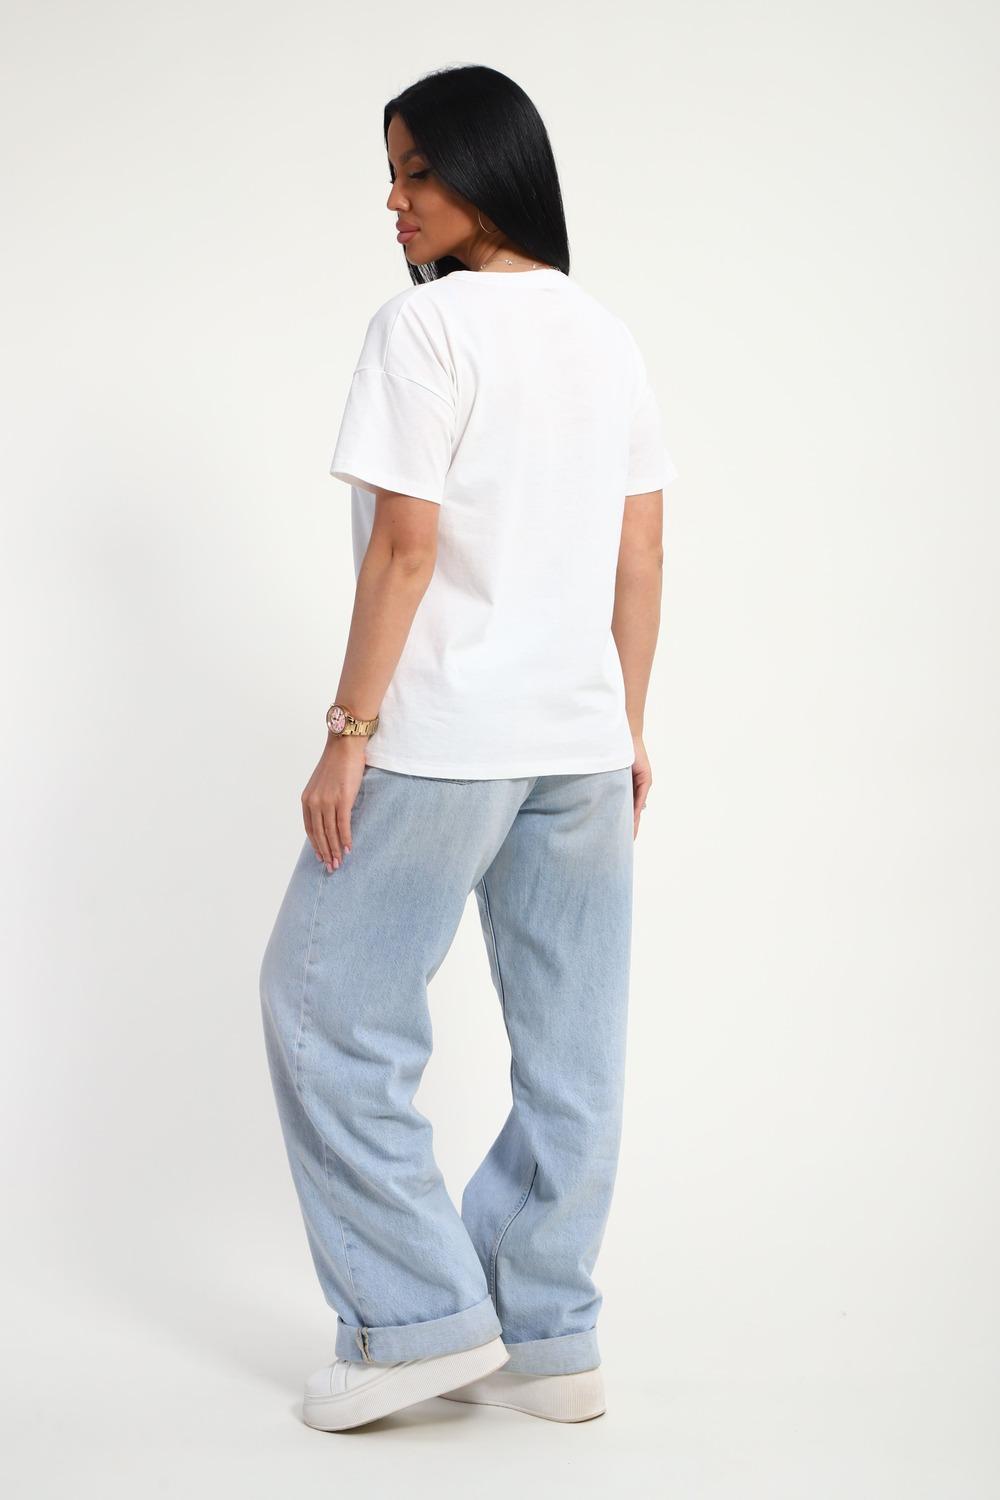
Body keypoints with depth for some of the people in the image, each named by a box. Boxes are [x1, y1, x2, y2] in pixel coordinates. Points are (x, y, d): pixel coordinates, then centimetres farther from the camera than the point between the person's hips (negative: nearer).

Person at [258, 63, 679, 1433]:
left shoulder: (427, 325, -8)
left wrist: (348, 732, -10)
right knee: (568, 1046, 9)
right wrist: (626, 730, 17)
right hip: (582, 742, 8)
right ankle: (547, 1341, 18)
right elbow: (642, 560, 12)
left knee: (327, 1004, 5)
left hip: (441, 739, -7)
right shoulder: (611, 338, 13)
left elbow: (405, 547, -14)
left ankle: (422, 1318, 6)